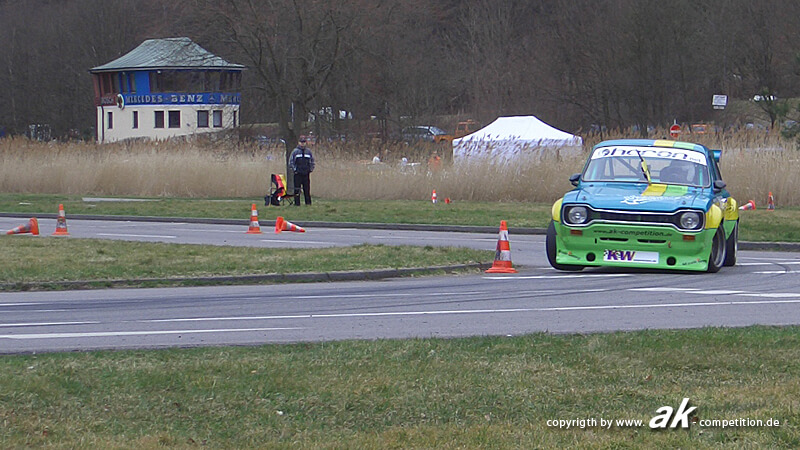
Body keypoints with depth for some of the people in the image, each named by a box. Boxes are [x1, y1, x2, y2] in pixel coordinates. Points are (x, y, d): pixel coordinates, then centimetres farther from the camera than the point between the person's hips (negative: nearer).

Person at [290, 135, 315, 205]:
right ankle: (297, 203, 0)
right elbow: (291, 162, 1)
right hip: (298, 174, -3)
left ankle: (308, 202, 8)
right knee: (297, 189, -3)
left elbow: (312, 161, 18)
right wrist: (294, 170, -7)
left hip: (306, 173, 3)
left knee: (307, 189, 3)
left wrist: (311, 169, 6)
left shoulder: (308, 151, 10)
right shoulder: (295, 151, 0)